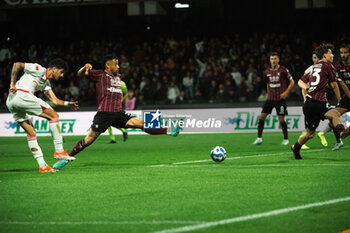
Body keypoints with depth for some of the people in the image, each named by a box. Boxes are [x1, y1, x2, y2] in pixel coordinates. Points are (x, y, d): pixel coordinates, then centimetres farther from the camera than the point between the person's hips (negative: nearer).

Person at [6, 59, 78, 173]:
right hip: (21, 95, -10)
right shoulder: (39, 70, 1)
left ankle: (42, 165, 9)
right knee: (53, 115, -5)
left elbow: (54, 100, 20)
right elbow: (17, 65, -4)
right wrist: (13, 84, -8)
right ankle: (59, 150, -5)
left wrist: (67, 103, 5)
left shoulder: (46, 82, 27)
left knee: (31, 133, 12)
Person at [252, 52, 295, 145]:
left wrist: (286, 92, -13)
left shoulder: (283, 70, -8)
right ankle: (259, 138, 6)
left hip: (280, 99, -5)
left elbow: (292, 82, -2)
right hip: (270, 98, 5)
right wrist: (268, 93, 15)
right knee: (261, 117, -2)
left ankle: (286, 139, 11)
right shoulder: (267, 72, 8)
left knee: (281, 119, -5)